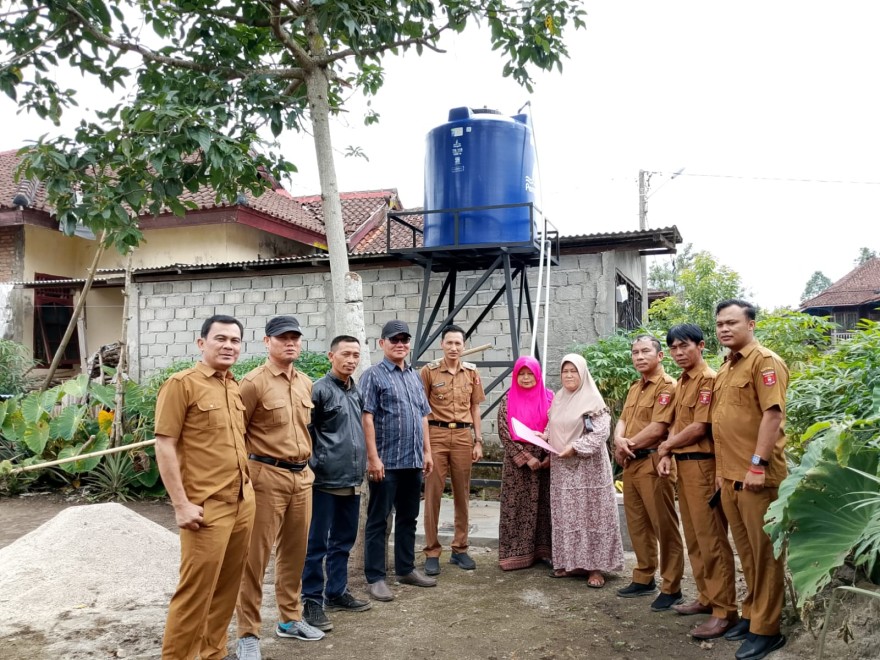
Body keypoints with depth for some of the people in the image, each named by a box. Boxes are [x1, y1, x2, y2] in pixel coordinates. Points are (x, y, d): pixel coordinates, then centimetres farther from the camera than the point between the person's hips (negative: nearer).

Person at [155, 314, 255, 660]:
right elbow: (164, 446, -12)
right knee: (196, 591, -1)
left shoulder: (236, 388, 12)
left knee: (227, 587, 15)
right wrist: (181, 504, -15)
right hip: (206, 508, -7)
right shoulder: (181, 384, -9)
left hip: (242, 503, 7)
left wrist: (247, 488, 16)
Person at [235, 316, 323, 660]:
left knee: (295, 552, 16)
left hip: (302, 476, 7)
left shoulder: (306, 383, 11)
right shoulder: (253, 382, -9)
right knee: (256, 557, 1)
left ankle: (290, 619, 32)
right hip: (267, 476, -6)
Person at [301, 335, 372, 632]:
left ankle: (336, 593, 29)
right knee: (317, 544, 2)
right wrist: (312, 469, -13)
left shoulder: (356, 392, 12)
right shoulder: (319, 390, -10)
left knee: (343, 541, 16)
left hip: (351, 480, 8)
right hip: (325, 480, -7)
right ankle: (312, 601, 12)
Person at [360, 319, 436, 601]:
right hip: (386, 462, -7)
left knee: (408, 517, 16)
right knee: (378, 520, 2)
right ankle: (375, 578, 10)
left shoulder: (415, 376, 14)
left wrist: (427, 451, 13)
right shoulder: (373, 375, -6)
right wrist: (373, 458, -17)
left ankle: (406, 568, 28)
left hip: (413, 461, 7)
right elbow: (367, 418, -12)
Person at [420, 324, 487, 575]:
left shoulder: (471, 372, 8)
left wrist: (478, 441, 7)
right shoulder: (429, 371, -2)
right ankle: (432, 552, 9)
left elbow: (475, 408, 12)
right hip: (436, 435, -3)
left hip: (463, 436, 3)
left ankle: (460, 548, 21)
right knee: (433, 493, 0)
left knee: (462, 493, 9)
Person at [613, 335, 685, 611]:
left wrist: (627, 445, -8)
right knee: (637, 524, 16)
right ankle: (644, 579, 28)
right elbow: (622, 420, 13)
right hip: (630, 463, 9)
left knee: (664, 526, -1)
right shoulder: (634, 388, 18)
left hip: (653, 463, -9)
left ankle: (671, 588, 8)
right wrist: (619, 441, -9)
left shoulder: (667, 386, -12)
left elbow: (657, 429, -19)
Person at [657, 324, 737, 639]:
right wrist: (668, 454, 2)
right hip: (682, 464, 9)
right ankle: (706, 597, 27)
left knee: (711, 538, -5)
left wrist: (665, 445, -4)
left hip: (702, 464, -9)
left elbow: (699, 428, -17)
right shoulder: (680, 382, 15)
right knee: (693, 536, 16)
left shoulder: (708, 379, -13)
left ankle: (724, 610, 2)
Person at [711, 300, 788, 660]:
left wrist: (758, 465, -21)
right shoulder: (725, 369, 16)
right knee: (745, 550, 17)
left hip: (756, 476, -8)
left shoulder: (765, 361, -9)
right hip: (729, 477, 8)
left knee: (764, 552, 3)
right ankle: (751, 614, 29)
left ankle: (766, 629, 12)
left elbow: (772, 414, -18)